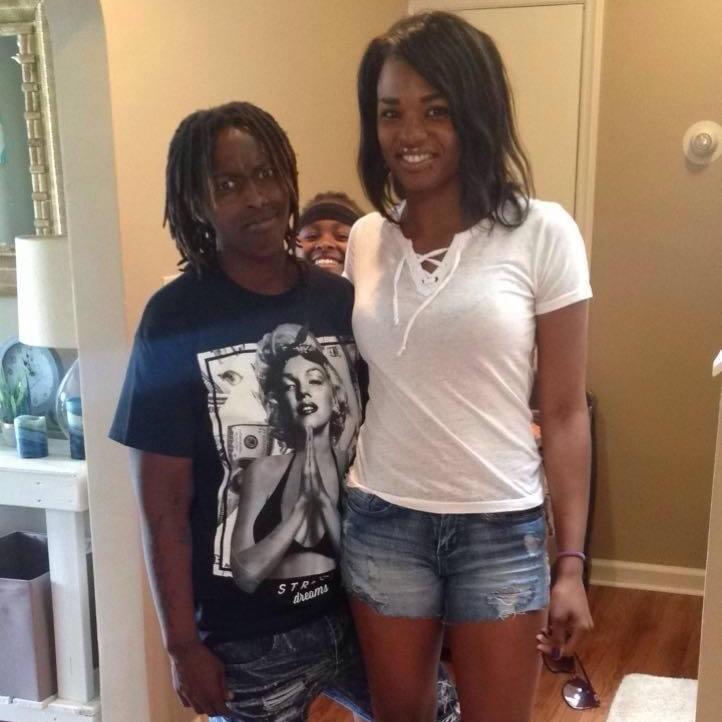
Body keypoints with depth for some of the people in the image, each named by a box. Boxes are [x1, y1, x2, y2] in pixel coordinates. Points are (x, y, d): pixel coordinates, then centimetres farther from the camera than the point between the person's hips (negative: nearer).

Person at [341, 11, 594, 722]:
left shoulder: (540, 234, -10)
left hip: (501, 529, -2)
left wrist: (571, 563, -7)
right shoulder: (364, 239, 0)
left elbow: (564, 412, -7)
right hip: (382, 522, 3)